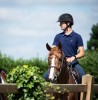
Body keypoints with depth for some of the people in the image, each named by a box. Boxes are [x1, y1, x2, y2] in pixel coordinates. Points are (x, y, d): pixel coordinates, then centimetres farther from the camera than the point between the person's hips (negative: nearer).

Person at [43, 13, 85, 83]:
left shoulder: (77, 37, 3)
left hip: (73, 62, -2)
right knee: (46, 76, -19)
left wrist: (73, 57, -18)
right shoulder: (58, 36, 12)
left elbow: (82, 53, 0)